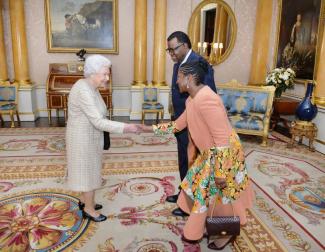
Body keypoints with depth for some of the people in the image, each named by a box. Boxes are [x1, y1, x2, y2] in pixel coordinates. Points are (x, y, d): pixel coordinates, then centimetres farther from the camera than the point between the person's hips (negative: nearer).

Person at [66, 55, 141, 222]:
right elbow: (99, 122, -31)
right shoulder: (83, 91, -27)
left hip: (88, 136, 9)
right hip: (82, 138, -9)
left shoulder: (91, 87, 3)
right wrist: (126, 128, -30)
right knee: (88, 172, 5)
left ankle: (84, 201, 39)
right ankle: (89, 209, 23)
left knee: (87, 170, 21)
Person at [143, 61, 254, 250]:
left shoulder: (205, 99, -27)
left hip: (223, 156, -9)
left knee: (220, 197, 9)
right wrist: (151, 128, 14)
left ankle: (228, 234, 35)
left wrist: (220, 173, -25)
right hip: (209, 155, 9)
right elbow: (177, 125, 16)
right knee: (200, 190, 18)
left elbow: (222, 138, -28)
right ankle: (201, 229, 40)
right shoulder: (192, 100, 5)